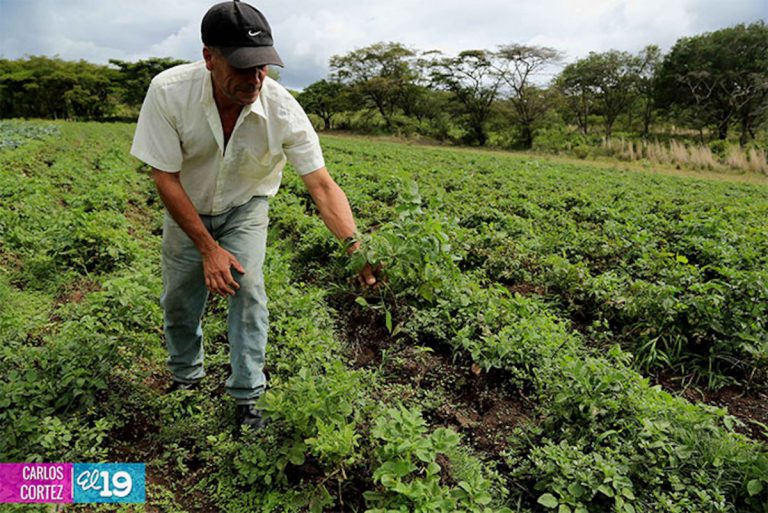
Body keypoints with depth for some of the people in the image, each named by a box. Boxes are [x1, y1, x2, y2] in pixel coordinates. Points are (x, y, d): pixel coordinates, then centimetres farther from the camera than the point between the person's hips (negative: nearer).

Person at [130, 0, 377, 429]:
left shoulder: (283, 110, -29)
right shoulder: (169, 92, -29)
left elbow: (323, 185, -29)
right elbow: (165, 177, -22)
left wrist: (354, 247, -42)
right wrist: (208, 248, -23)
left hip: (246, 208, -1)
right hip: (186, 208, 1)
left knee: (248, 288, -16)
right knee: (178, 299, 8)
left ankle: (247, 397, 3)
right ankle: (186, 377, 38)